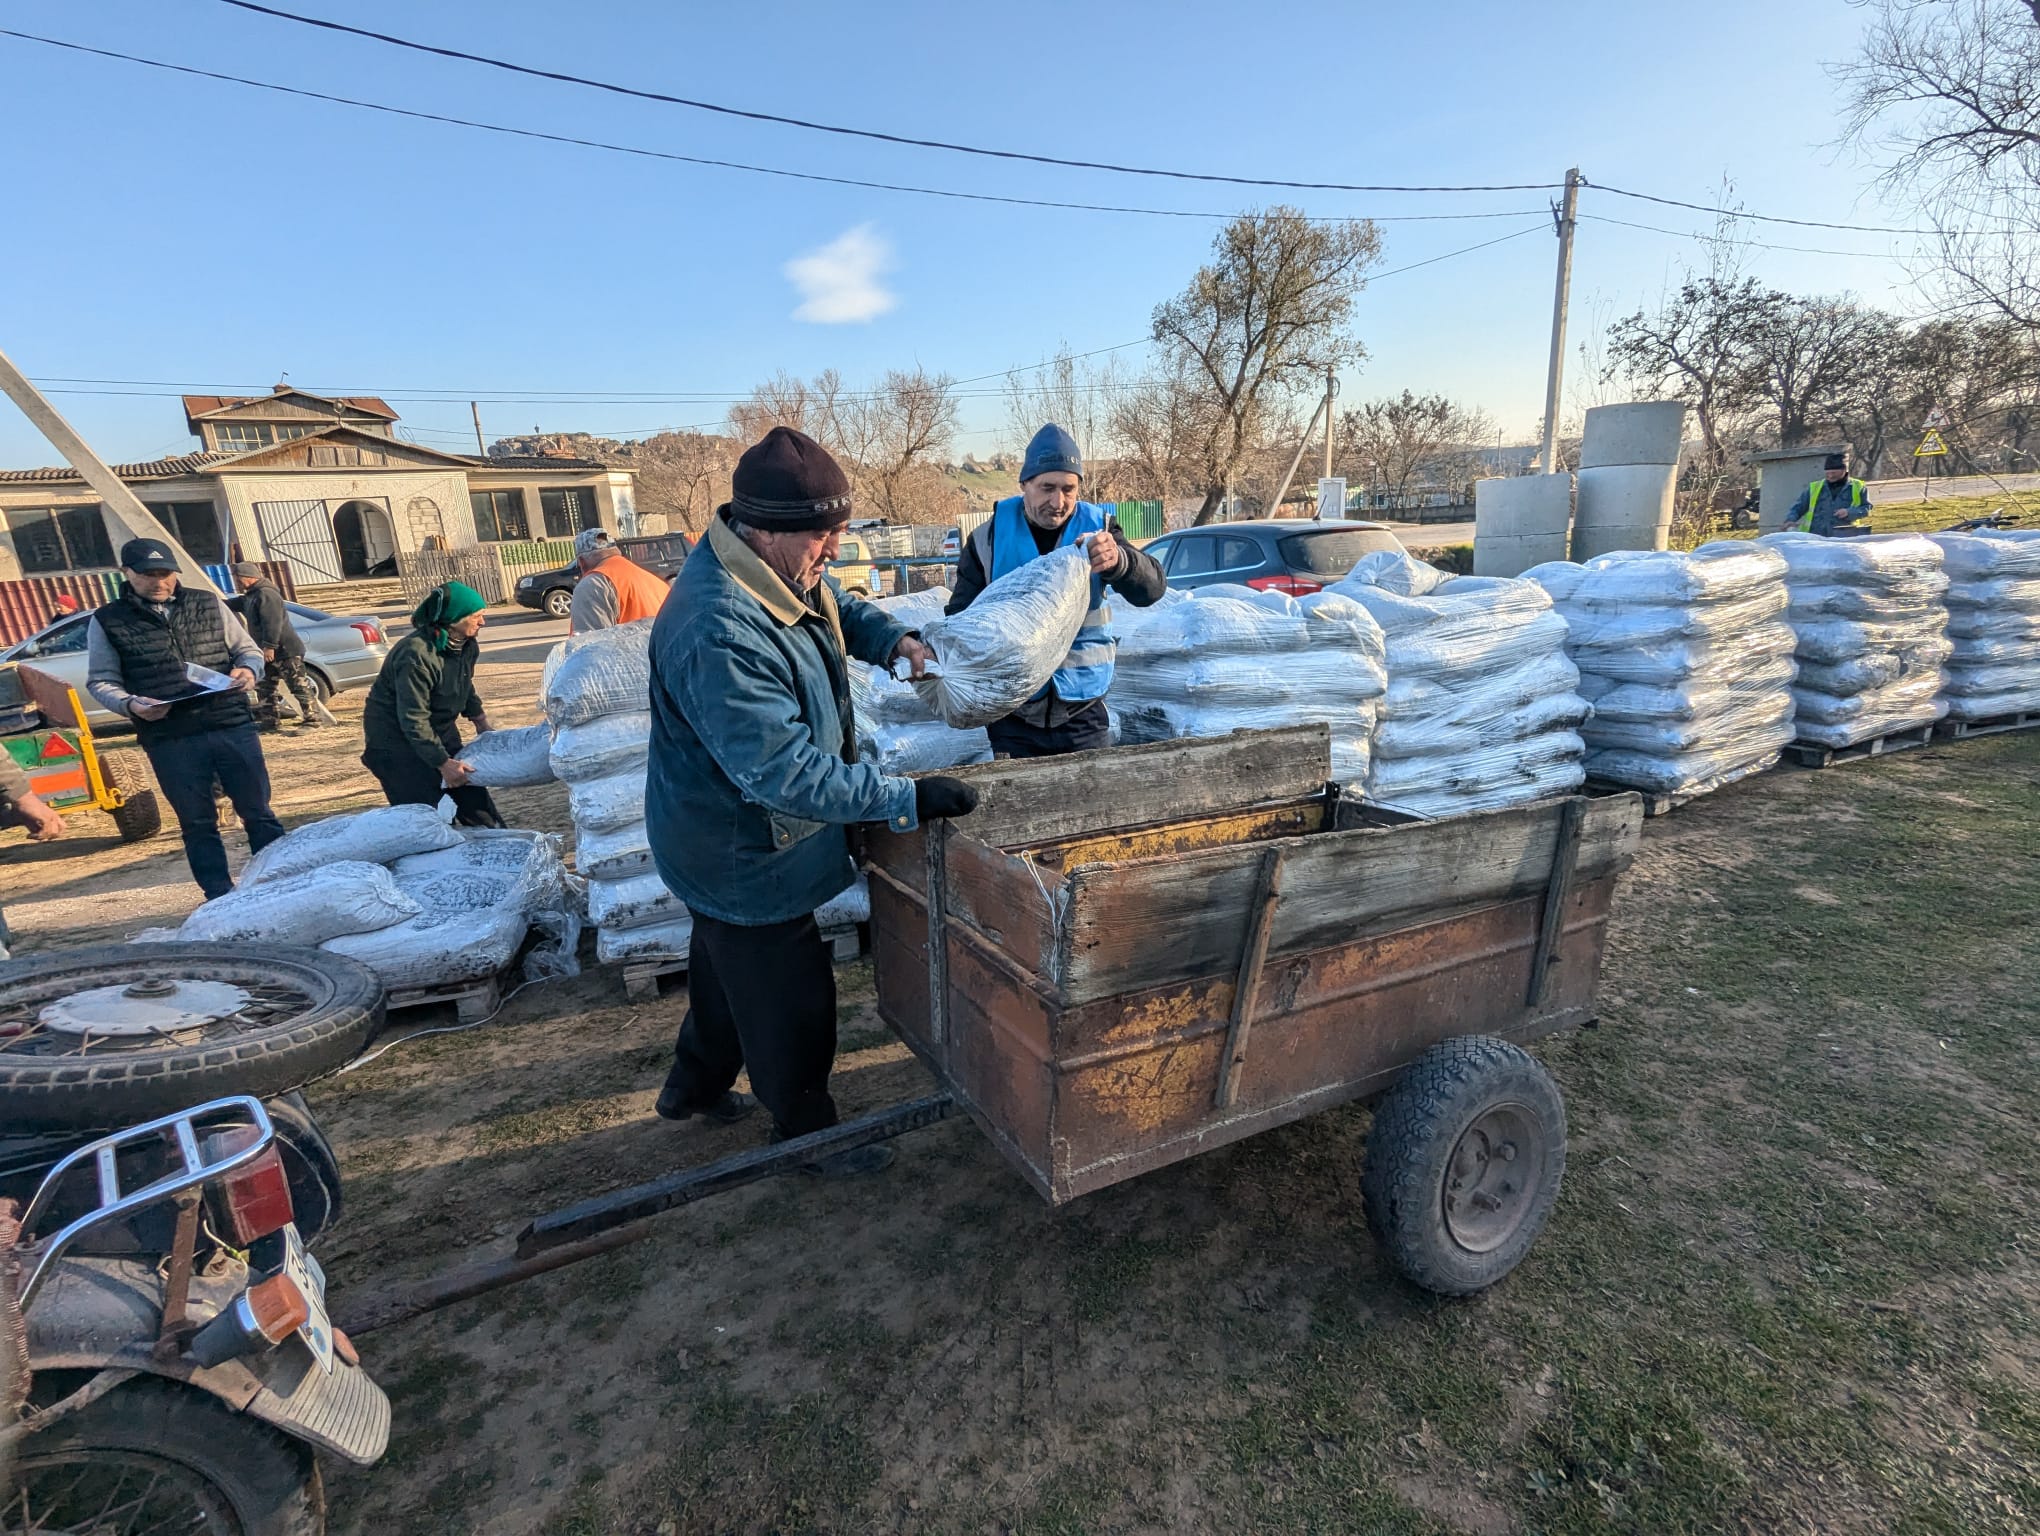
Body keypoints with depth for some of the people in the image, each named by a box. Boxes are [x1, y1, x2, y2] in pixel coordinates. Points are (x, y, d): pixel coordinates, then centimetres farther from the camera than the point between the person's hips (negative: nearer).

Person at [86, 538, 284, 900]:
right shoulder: (108, 621, 5)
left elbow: (248, 649, 14)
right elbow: (100, 681, 7)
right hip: (169, 740, -1)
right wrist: (130, 704, -13)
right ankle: (219, 896, 17)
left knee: (257, 812, 7)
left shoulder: (209, 603, 9)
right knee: (198, 823, 8)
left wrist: (248, 670, -9)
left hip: (233, 727, 1)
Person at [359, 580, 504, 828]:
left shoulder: (467, 645, -4)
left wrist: (480, 720, 15)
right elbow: (413, 721, -28)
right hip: (396, 739, -8)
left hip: (440, 731, 8)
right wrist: (443, 763, -27)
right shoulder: (416, 654, -30)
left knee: (471, 797, 10)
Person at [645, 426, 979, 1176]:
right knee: (790, 999, 9)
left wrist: (896, 638, -7)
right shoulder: (719, 633, -36)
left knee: (729, 966, 29)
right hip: (743, 857, -10)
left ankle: (695, 1084, 53)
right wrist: (908, 798, -36)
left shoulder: (773, 571, -5)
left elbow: (838, 609, 14)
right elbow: (786, 771, -38)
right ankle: (808, 1136, 33)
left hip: (736, 840, 10)